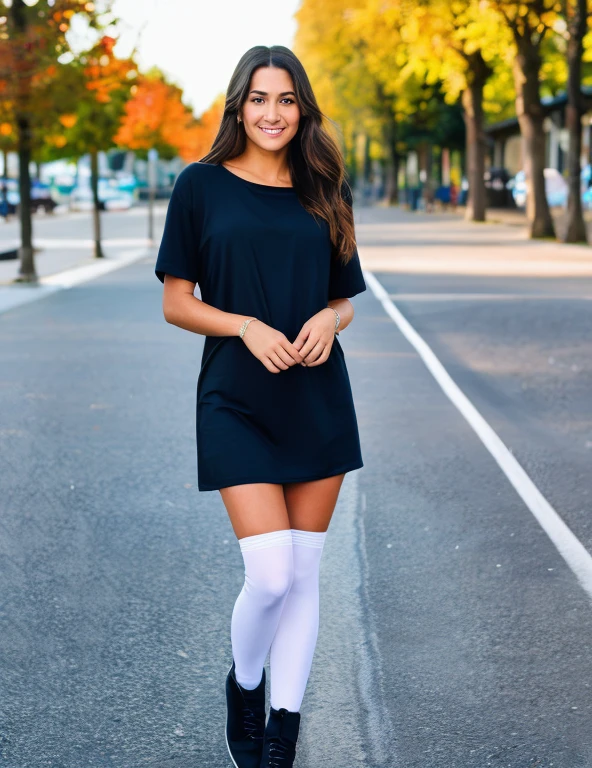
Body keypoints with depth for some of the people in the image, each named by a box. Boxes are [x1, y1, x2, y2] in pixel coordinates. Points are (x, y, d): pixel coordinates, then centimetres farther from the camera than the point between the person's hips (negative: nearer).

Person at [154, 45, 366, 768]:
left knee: (304, 571, 6)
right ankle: (243, 685, 21)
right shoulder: (202, 186, 0)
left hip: (318, 399, 4)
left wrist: (329, 319, -8)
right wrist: (246, 326, -16)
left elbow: (345, 299, 15)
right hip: (237, 401, -3)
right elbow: (176, 303, 0)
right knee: (271, 574, -11)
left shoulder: (322, 192, 9)